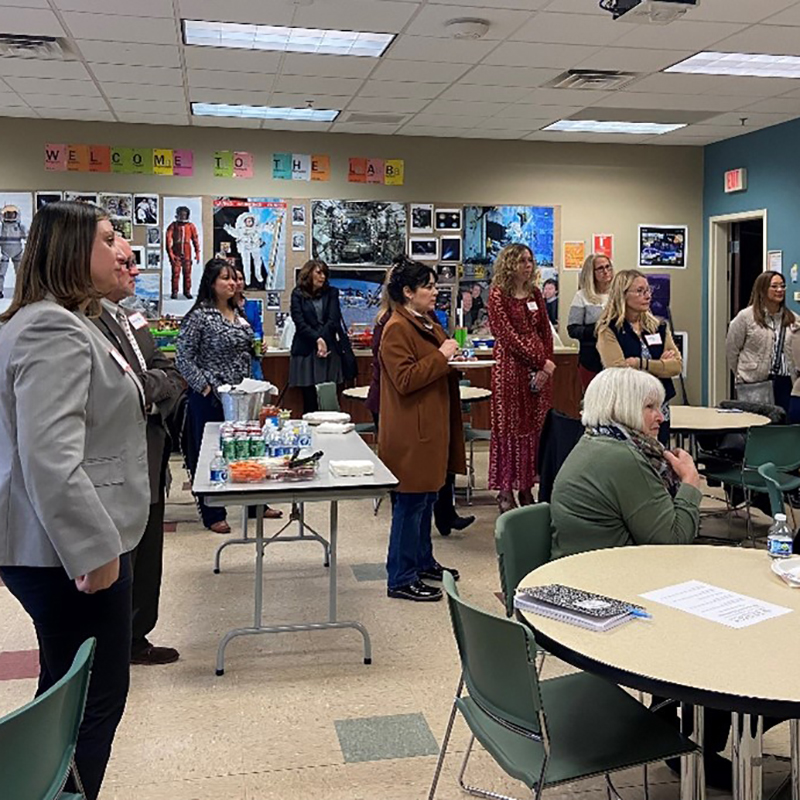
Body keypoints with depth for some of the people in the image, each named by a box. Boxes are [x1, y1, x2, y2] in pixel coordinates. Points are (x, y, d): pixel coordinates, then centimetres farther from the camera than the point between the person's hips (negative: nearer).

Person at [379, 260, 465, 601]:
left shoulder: (429, 325, 17)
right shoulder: (397, 329, -15)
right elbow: (405, 379, -24)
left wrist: (452, 359, 11)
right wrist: (441, 357, -20)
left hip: (431, 427, 10)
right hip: (410, 432, -10)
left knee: (427, 496, 18)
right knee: (410, 501, -5)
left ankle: (423, 561, 32)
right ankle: (401, 579, 3)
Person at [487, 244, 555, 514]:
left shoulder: (535, 294, 12)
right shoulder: (498, 295, -5)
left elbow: (546, 332, 10)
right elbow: (507, 336, -12)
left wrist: (546, 364, -5)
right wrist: (540, 362, -13)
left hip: (540, 366, 6)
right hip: (511, 366, -6)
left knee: (535, 427, 6)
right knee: (509, 427, -1)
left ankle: (527, 488, 14)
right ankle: (506, 492, 5)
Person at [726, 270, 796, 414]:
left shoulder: (791, 318, 6)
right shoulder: (746, 316, -5)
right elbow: (731, 349, 0)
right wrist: (742, 376, 6)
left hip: (783, 381, 4)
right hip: (755, 384, -4)